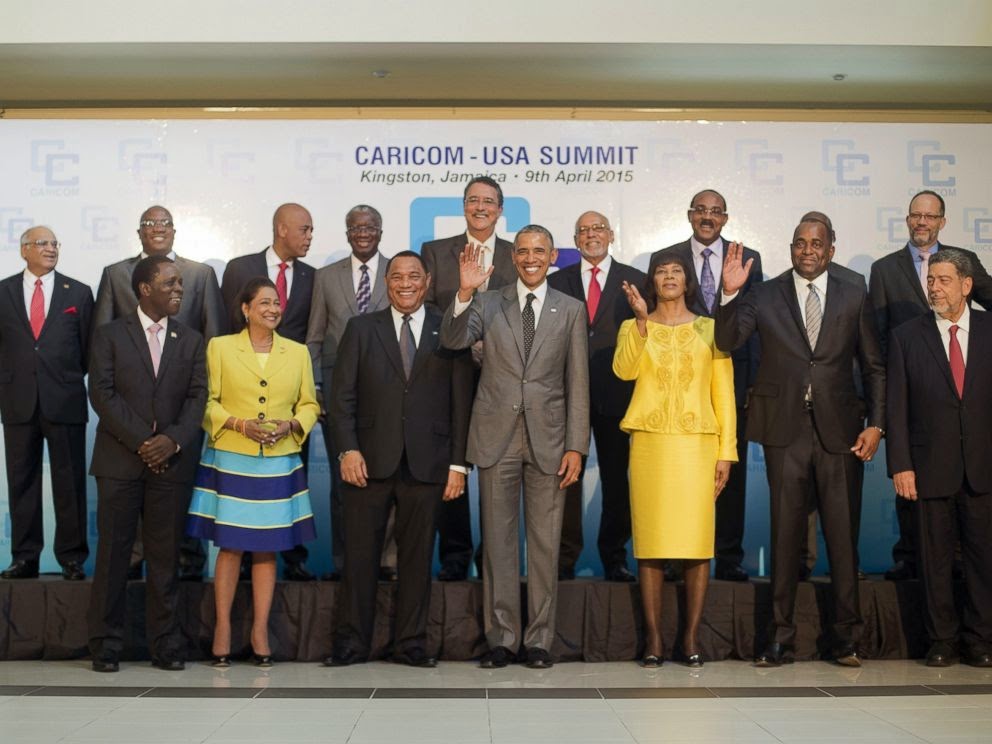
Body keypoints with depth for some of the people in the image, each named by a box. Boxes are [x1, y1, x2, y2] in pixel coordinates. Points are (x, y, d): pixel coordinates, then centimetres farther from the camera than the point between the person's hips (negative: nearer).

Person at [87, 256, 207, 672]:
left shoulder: (191, 340, 13)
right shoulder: (109, 335, 5)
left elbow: (197, 396, 5)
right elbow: (102, 393, -5)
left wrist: (173, 440, -11)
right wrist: (141, 441, -12)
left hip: (172, 461, 2)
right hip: (120, 459, -2)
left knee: (165, 556, 4)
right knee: (113, 553, 2)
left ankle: (165, 642, 10)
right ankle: (106, 643, 10)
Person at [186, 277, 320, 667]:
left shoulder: (298, 352, 9)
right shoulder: (220, 347, 2)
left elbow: (310, 404, 11)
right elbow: (207, 401, -1)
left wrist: (290, 425, -9)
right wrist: (239, 424, -15)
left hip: (279, 464, 2)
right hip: (231, 461, -2)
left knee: (268, 549, 6)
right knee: (229, 546, 1)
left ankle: (260, 630, 15)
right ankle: (223, 627, 13)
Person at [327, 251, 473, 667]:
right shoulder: (361, 328, 9)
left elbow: (461, 402, 5)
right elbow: (342, 395, 5)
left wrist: (458, 463, -1)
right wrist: (348, 449, -6)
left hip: (426, 464, 0)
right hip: (369, 461, 0)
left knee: (418, 556, 6)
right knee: (360, 555, 4)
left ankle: (411, 645, 17)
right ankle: (352, 643, 14)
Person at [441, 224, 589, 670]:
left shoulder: (571, 310, 5)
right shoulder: (488, 304, 6)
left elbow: (578, 383, 3)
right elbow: (452, 340, -11)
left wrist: (576, 446, -2)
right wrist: (464, 293, -26)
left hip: (548, 440, 0)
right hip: (496, 439, 0)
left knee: (545, 542, 5)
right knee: (497, 540, 6)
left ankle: (538, 639, 15)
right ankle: (501, 638, 15)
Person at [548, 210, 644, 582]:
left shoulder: (635, 281, 7)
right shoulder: (556, 281, 10)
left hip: (616, 393, 0)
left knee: (617, 478, 6)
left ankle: (614, 558, 17)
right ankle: (565, 558, 11)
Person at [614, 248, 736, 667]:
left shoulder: (710, 329, 11)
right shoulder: (632, 328, 11)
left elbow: (724, 393, 8)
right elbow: (624, 370, -9)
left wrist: (726, 451, 0)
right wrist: (642, 321, -17)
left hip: (698, 445, 0)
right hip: (650, 443, 0)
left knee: (697, 541, -2)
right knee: (650, 540, -1)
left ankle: (691, 639, 7)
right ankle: (653, 639, 5)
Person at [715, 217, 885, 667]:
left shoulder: (854, 298, 8)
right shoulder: (764, 296, 5)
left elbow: (874, 367, 10)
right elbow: (727, 342, -8)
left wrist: (875, 424, 1)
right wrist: (730, 294, -22)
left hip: (839, 429, 1)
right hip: (786, 429, 0)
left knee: (843, 534, 5)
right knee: (784, 533, 5)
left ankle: (847, 638, 17)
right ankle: (781, 638, 13)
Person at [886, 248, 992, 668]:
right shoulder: (906, 337, 4)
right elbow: (897, 407, 1)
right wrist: (900, 466, -6)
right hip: (931, 468, 0)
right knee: (935, 558, 6)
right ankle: (942, 643, 17)